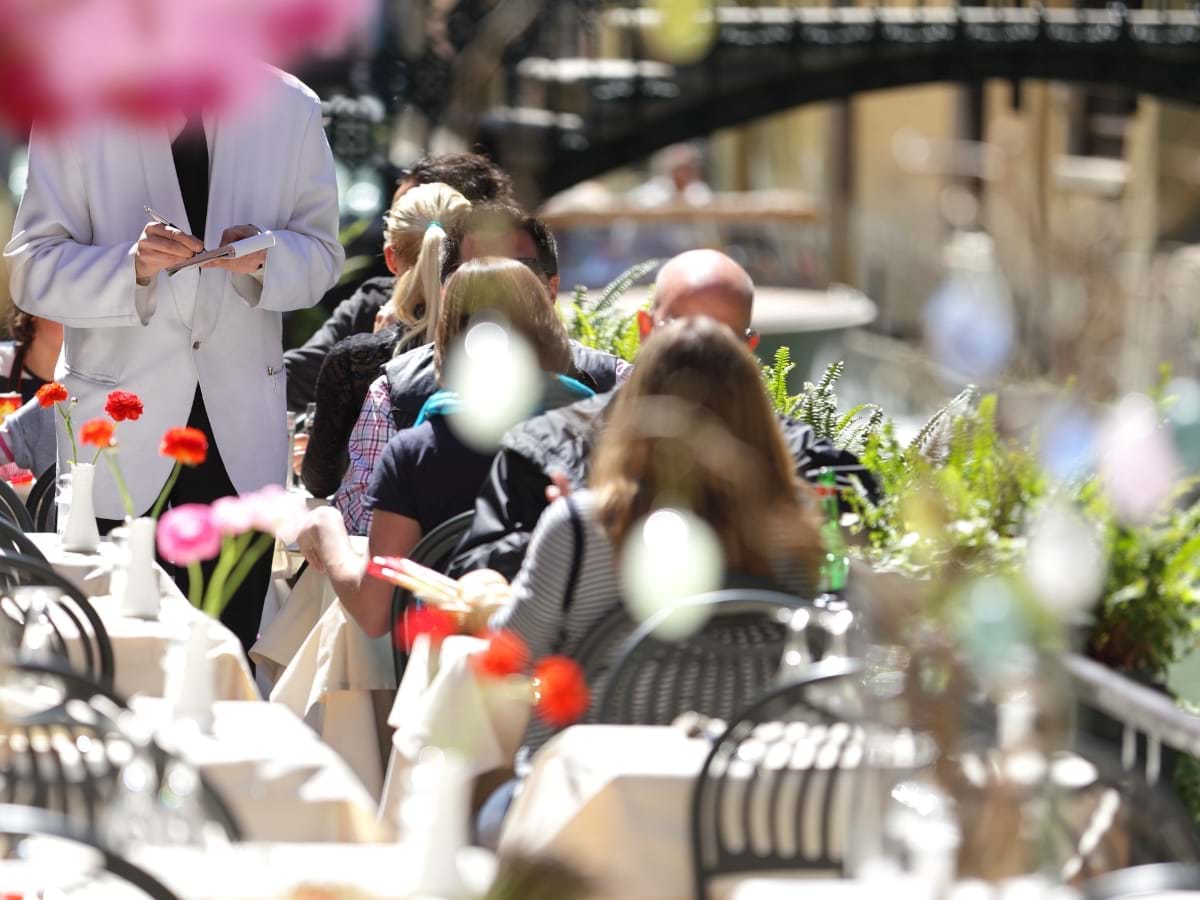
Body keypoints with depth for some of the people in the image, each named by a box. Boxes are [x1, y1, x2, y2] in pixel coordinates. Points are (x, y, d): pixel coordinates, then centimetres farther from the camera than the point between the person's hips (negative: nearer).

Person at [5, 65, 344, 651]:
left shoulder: (289, 108, 4)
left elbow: (321, 255, 9)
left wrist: (265, 257, -14)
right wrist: (133, 266, -24)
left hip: (241, 425, 2)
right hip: (120, 427, -2)